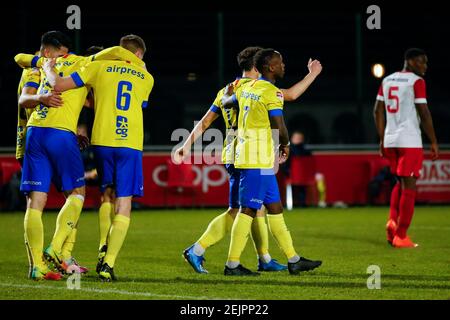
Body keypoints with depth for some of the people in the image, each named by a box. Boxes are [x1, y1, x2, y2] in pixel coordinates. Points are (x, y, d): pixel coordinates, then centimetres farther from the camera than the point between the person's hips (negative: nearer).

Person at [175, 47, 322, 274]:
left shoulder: (226, 91, 14)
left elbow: (205, 121, 13)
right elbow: (291, 94, -12)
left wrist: (187, 145, 15)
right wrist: (312, 74, -1)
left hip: (233, 157, 9)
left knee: (258, 208, 14)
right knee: (236, 212, -8)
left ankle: (265, 259, 18)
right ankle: (196, 251, -12)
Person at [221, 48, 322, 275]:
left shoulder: (247, 88, 13)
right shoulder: (271, 93, -13)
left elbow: (226, 102, 31)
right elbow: (280, 129, -16)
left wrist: (227, 95, 54)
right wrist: (285, 145, 4)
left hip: (245, 154, 9)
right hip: (259, 160, -9)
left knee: (275, 208, 12)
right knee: (248, 210, -6)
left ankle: (294, 260, 17)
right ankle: (232, 265, -4)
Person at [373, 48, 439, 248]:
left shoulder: (387, 81, 13)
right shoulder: (416, 82, -8)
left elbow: (378, 111, 14)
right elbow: (424, 114, -11)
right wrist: (434, 143, -5)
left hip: (390, 140, 7)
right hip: (409, 141, -7)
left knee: (401, 183, 21)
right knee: (409, 186, -1)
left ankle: (393, 221, 2)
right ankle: (400, 236, -1)